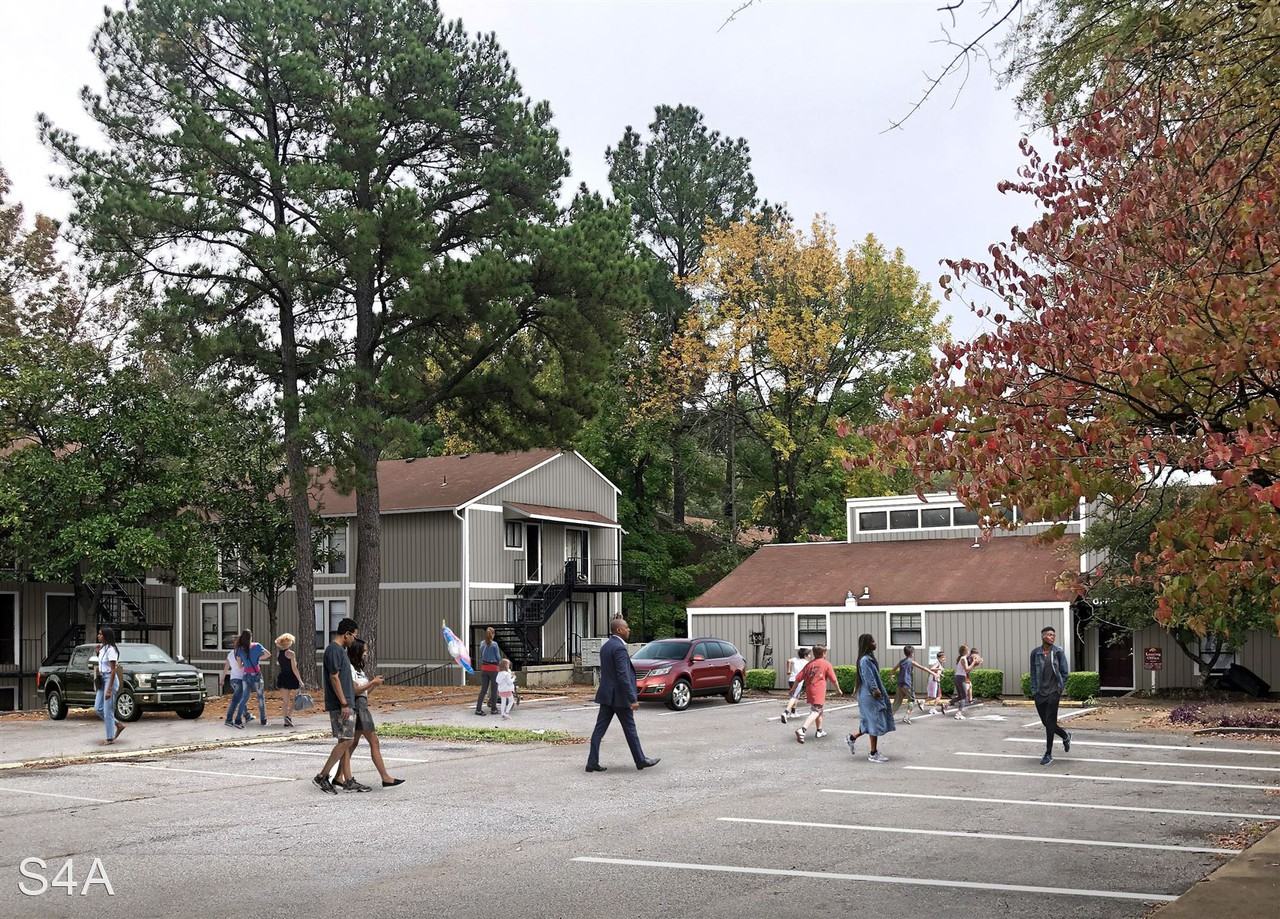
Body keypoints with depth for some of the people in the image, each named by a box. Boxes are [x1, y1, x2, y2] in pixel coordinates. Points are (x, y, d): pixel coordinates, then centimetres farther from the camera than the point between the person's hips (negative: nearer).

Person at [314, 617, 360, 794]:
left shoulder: (340, 650, 17)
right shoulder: (334, 650, -14)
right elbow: (334, 677, -20)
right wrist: (344, 704, -21)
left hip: (345, 704, 10)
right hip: (340, 705, -10)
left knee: (347, 741, 9)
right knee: (345, 741, -11)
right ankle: (321, 776, -8)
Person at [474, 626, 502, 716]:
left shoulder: (482, 644, 3)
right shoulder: (494, 644, -11)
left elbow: (481, 656, 11)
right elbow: (498, 658, -6)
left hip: (484, 668, 5)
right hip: (493, 668, -5)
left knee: (483, 689, 7)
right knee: (494, 689, 6)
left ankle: (478, 709, 1)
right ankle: (493, 709, 10)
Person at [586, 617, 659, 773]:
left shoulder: (605, 646, 11)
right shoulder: (619, 648, -18)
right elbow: (623, 676, -23)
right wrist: (633, 699, -21)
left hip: (606, 695, 8)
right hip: (619, 696, -8)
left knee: (600, 729, 6)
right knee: (630, 729, 4)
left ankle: (592, 762, 4)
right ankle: (641, 760, 16)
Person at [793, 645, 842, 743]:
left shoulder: (809, 664, 14)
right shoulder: (826, 664, 1)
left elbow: (799, 678, 11)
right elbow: (833, 680, 1)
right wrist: (838, 690, 16)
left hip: (809, 691, 6)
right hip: (819, 691, -6)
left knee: (819, 710, 25)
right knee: (815, 712, -13)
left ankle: (819, 731, 37)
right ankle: (802, 729, -33)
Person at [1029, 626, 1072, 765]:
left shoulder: (1058, 652, -2)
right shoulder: (1035, 653, 3)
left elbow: (1065, 672, 3)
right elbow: (1033, 673, 9)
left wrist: (1060, 688, 0)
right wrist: (1033, 690, 4)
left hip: (1053, 691, -3)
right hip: (1039, 692, 3)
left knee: (1050, 722, -6)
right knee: (1045, 722, 8)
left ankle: (1048, 754, 3)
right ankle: (1065, 736, 37)